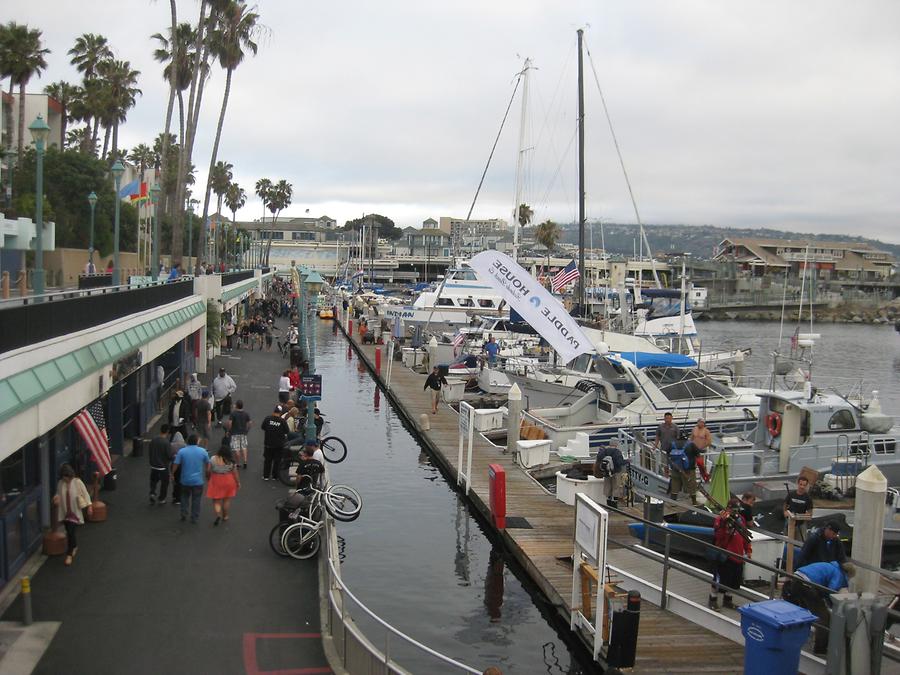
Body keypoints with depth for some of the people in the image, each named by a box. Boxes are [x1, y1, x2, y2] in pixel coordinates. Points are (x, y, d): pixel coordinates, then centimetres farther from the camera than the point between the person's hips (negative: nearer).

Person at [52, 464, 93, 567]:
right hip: (64, 512, 5)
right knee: (69, 532, 16)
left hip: (75, 512, -5)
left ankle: (69, 554, -3)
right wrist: (56, 498, -12)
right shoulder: (60, 483, 1)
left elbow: (85, 494, -7)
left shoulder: (77, 482, -11)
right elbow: (58, 494, 12)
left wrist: (89, 506, -13)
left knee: (70, 532, -12)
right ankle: (74, 547, 42)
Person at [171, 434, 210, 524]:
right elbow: (207, 464, 6)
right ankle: (194, 519, 14)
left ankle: (183, 515, 21)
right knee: (196, 500, 9)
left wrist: (172, 474, 8)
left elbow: (176, 464, -8)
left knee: (184, 497, 22)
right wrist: (207, 472, 25)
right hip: (198, 480, -1)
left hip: (185, 480, 1)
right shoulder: (202, 451, -7)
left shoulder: (182, 451, -9)